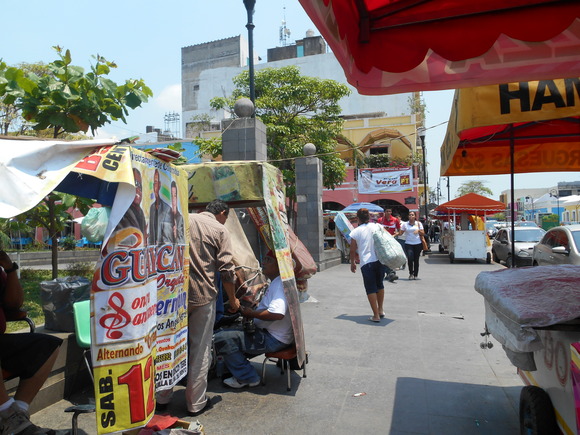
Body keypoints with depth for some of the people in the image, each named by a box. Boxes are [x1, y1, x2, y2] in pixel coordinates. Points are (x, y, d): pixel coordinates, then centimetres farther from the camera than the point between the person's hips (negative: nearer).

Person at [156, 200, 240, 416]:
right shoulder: (220, 230, -2)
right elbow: (226, 270, -5)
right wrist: (233, 299, 7)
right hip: (202, 295, -4)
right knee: (200, 349, 8)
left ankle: (162, 398, 28)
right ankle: (196, 403, 18)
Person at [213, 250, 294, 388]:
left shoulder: (280, 284, -19)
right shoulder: (275, 282, 15)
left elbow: (277, 313, -34)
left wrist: (252, 314, -20)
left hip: (274, 339, -11)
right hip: (267, 332, 11)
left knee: (221, 339, -18)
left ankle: (247, 377, -4)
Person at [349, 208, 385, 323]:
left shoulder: (356, 231, -4)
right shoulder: (377, 226, 3)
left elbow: (353, 250, 2)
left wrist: (352, 263, 16)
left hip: (366, 263, -4)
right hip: (380, 260, 4)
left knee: (371, 289, 5)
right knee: (380, 285, 22)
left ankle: (376, 315, 6)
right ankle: (380, 310, 31)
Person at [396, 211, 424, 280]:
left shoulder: (418, 223, 8)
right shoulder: (405, 224, 7)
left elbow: (423, 234, 6)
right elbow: (400, 232, 4)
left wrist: (418, 231, -13)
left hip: (417, 244, 1)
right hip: (408, 244, -1)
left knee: (416, 260, 3)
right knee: (410, 258, -16)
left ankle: (415, 274, 15)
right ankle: (411, 273, 1)